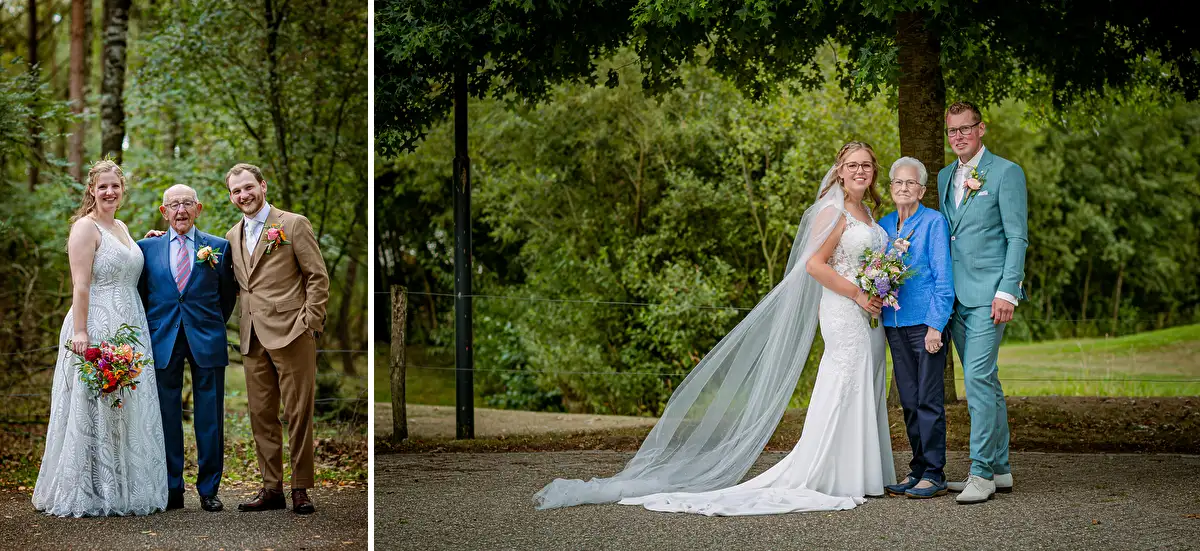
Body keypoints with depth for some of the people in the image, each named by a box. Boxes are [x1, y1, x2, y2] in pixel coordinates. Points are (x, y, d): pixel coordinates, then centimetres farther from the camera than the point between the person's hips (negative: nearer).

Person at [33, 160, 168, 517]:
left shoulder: (122, 227, 17)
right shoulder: (85, 227, -7)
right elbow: (80, 285, -15)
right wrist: (80, 332, -21)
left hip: (129, 328, 8)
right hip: (96, 328, -8)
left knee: (128, 412, 10)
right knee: (94, 411, -5)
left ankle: (124, 489, 17)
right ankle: (87, 493, 2)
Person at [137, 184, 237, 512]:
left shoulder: (219, 247, 5)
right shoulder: (147, 248, 7)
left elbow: (228, 294, 14)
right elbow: (140, 293, 13)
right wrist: (151, 331, 9)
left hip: (207, 340, 0)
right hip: (162, 340, 1)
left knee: (210, 419, 2)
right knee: (167, 418, 3)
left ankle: (209, 490, 11)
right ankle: (172, 491, 10)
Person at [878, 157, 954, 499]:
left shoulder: (934, 222, -4)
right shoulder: (883, 225, 13)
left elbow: (943, 278, -8)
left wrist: (936, 325, -14)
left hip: (926, 321, -6)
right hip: (894, 323, 6)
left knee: (929, 399, -6)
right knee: (909, 401, 9)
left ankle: (934, 474, -2)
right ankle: (918, 469, 17)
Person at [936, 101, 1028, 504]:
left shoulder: (1006, 172, -4)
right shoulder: (945, 177, 17)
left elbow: (1017, 237, -8)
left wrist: (1006, 292, -16)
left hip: (989, 293, -7)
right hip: (956, 296, 7)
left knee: (978, 378, -14)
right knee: (984, 381, 11)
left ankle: (982, 473, -11)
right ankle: (1000, 470, 16)